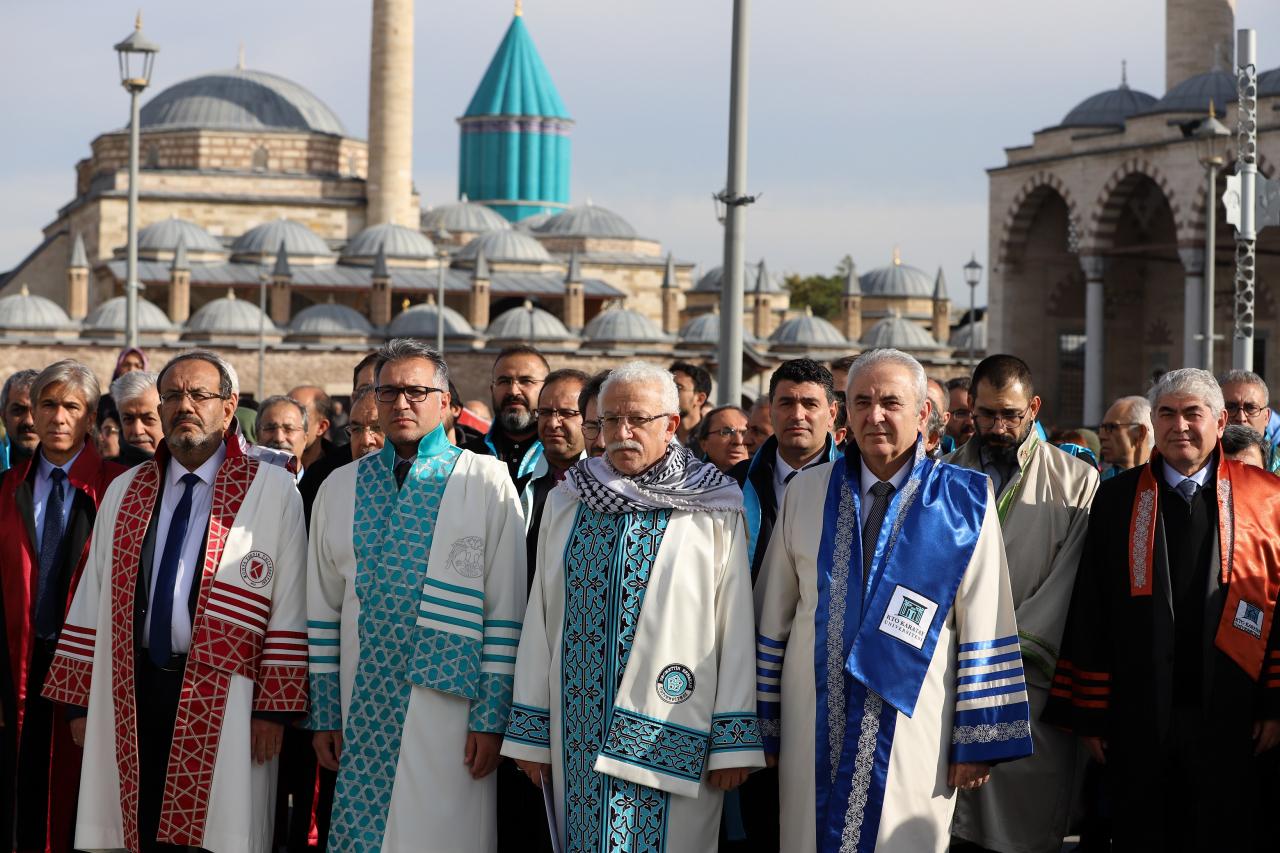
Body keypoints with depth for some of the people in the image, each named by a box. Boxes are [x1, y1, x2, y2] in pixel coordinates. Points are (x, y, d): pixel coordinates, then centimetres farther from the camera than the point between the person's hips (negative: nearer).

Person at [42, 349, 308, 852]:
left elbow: (288, 605, -5)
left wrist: (274, 709, -10)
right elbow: (93, 600, 12)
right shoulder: (124, 494, 13)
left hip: (223, 702, -4)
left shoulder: (272, 491, -1)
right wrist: (81, 700, 7)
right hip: (135, 696, 4)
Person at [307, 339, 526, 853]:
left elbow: (505, 611, -3)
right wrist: (323, 714, 8)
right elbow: (323, 609, 12)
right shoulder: (341, 487, 11)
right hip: (361, 709, 3)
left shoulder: (486, 482, 0)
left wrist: (491, 717, -8)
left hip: (447, 704, -3)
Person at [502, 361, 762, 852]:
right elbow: (540, 620, 8)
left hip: (669, 734, -3)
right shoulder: (566, 504, 9)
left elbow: (735, 626, -4)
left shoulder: (713, 512, -1)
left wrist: (733, 741, -8)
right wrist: (530, 733, 5)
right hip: (579, 731, 3)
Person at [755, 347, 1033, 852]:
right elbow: (773, 617, 8)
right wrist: (763, 726, 6)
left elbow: (983, 627, -3)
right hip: (814, 729, 2)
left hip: (912, 728, -2)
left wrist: (977, 741, -6)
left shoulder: (963, 502, -2)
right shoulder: (808, 494, 5)